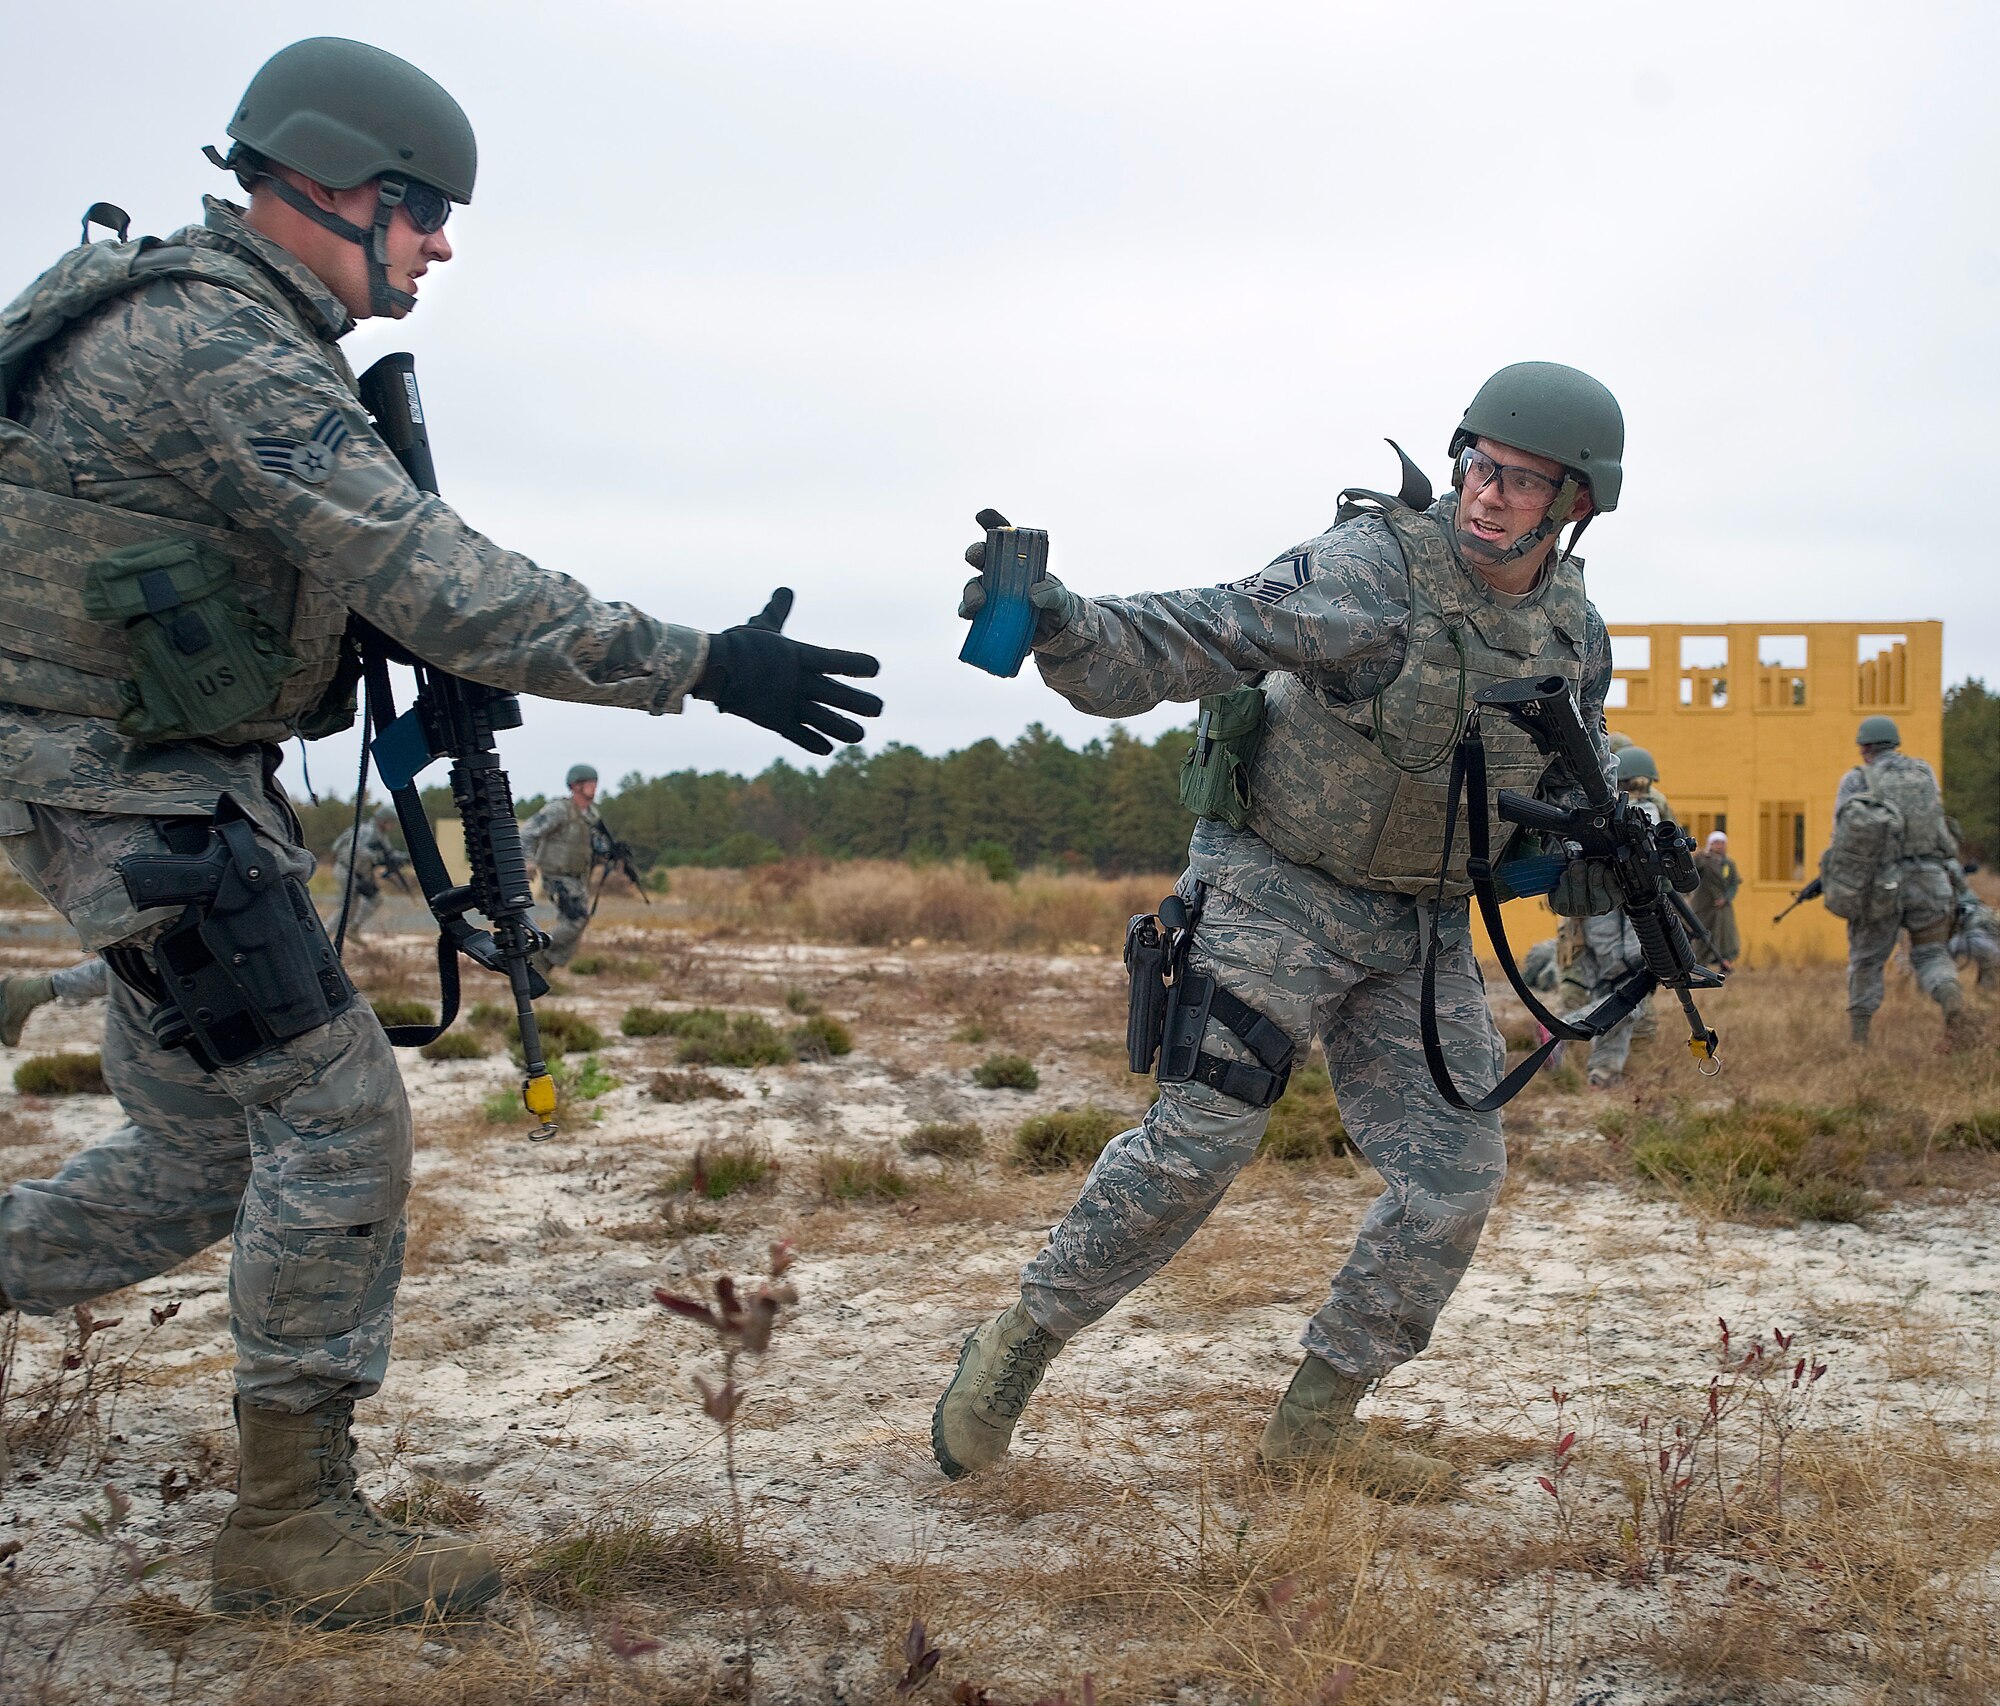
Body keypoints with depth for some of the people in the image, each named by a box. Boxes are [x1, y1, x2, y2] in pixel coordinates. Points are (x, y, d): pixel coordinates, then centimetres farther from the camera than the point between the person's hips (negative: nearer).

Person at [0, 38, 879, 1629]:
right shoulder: (226, 355, -21)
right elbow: (450, 591, -28)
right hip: (140, 797, -10)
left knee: (200, 1160, 15)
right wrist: (706, 668, -26)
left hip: (162, 784, 10)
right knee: (340, 1124, -6)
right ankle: (294, 1521, 5)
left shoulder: (193, 311, 11)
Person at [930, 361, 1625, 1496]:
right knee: (1196, 1145, -11)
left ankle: (1318, 1417, 16)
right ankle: (1017, 1349, 9)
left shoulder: (1576, 632, 0)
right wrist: (1056, 624, -45)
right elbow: (1178, 645, -27)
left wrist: (1597, 848, -4)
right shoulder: (1374, 570, -20)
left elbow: (1576, 774, 18)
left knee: (1460, 1174, 1)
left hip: (1421, 930, 6)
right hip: (1279, 893, -6)